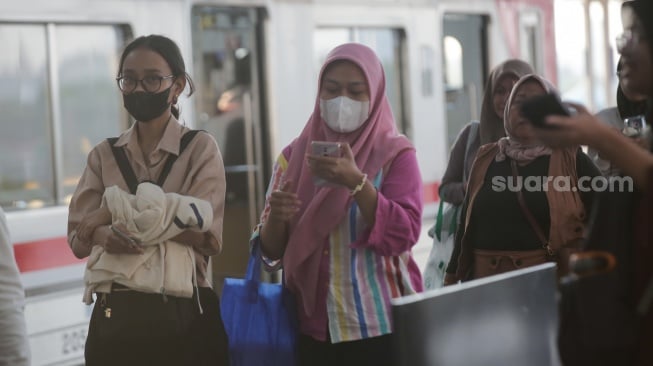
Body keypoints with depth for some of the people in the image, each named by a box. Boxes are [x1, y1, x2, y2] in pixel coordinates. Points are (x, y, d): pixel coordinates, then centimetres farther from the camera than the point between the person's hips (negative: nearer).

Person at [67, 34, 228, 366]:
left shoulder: (200, 149, -1)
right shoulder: (104, 156, 9)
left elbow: (202, 230, -13)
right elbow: (79, 238, 1)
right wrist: (106, 236, -22)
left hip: (182, 315, -3)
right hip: (114, 315, 3)